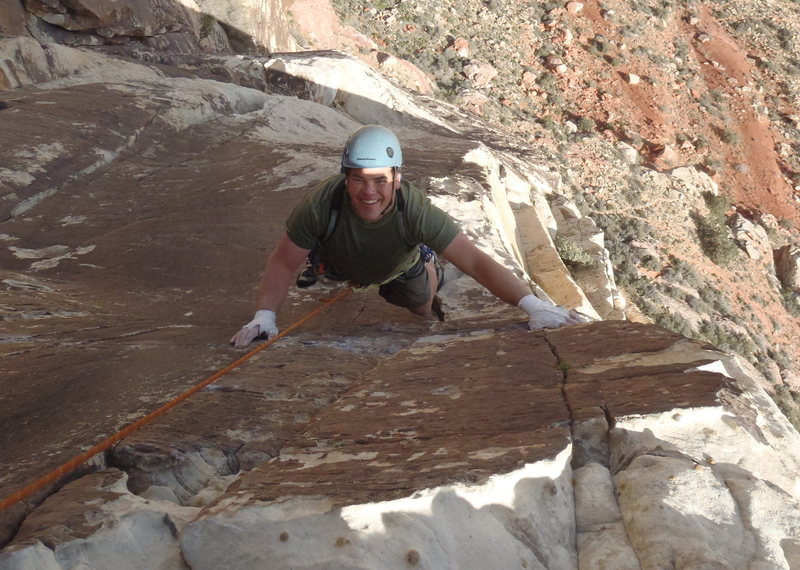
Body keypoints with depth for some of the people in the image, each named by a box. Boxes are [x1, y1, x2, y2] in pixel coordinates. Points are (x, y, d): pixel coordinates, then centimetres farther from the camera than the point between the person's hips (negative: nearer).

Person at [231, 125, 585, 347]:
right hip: (339, 266, 0)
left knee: (422, 308, 22)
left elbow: (475, 261, -49)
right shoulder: (321, 205, -44)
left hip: (400, 269, 0)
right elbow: (283, 263, -30)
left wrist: (533, 305, -60)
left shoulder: (416, 211, -46)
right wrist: (264, 317, -43)